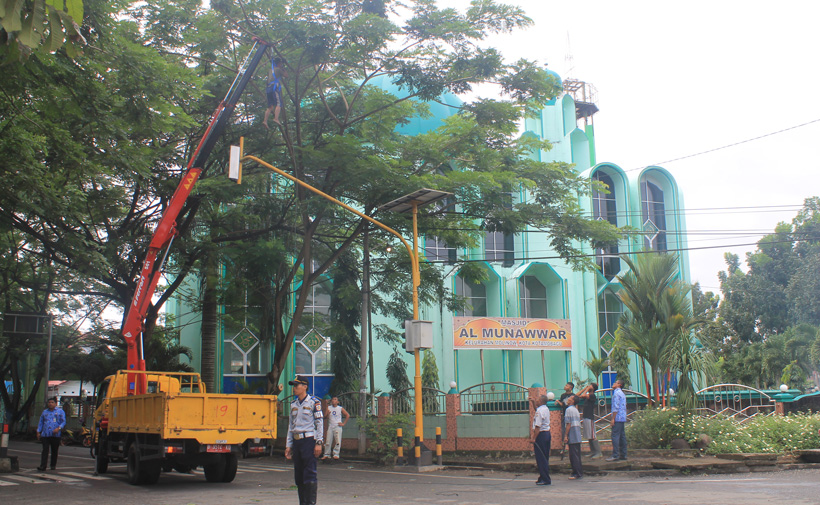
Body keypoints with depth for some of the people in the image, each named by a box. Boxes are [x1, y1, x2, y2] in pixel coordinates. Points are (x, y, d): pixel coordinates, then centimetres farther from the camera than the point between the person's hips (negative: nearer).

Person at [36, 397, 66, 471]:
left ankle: (53, 465, 18)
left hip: (55, 435, -2)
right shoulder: (44, 412, 18)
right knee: (45, 450, -9)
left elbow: (63, 422, 1)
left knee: (54, 451, 5)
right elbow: (40, 423, 20)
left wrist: (59, 428, -16)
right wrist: (38, 432, 10)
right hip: (45, 435, 2)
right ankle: (42, 466, -14)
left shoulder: (60, 411, 7)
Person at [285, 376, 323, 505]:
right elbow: (290, 426, 18)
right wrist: (288, 445, 13)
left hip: (309, 440, -7)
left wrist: (318, 443, -13)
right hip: (296, 441, 7)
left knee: (310, 474, -9)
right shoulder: (293, 404, 16)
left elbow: (320, 423, -6)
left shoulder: (314, 402, -3)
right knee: (298, 475, 7)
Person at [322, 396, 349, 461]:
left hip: (337, 427, -2)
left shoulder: (340, 408, 4)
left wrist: (343, 423, 0)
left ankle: (336, 454, -2)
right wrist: (327, 413, -18)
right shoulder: (329, 408, 9)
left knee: (338, 441, -8)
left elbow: (348, 415, 5)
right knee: (328, 441, 0)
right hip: (330, 426, 2)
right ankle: (326, 454, 9)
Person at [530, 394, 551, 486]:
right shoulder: (546, 409, 11)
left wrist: (533, 438, -20)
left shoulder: (539, 411, -17)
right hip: (547, 433, 10)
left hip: (541, 434, -10)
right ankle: (545, 477, 20)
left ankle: (545, 479, -4)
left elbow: (538, 426, -21)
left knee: (540, 458, -5)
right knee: (545, 457, 14)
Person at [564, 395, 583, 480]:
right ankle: (580, 472, 16)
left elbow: (569, 424, -16)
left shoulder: (569, 409, -11)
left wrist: (566, 436, -14)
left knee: (573, 455, -5)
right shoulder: (575, 409, 15)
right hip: (578, 436, 9)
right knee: (577, 454, 12)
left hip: (572, 437, -9)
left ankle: (577, 473, -4)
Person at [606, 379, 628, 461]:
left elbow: (616, 407, -16)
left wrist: (613, 418, -16)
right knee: (622, 436, 9)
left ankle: (615, 455, -14)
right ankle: (623, 455, 11)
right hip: (623, 418, 10)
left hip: (618, 418, -10)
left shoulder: (616, 393, -10)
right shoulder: (622, 394, 19)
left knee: (615, 436, -11)